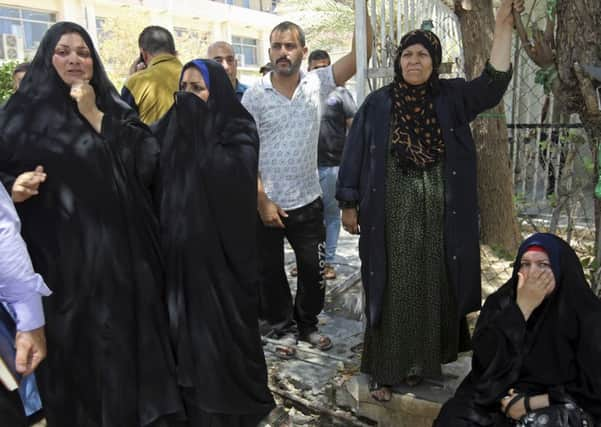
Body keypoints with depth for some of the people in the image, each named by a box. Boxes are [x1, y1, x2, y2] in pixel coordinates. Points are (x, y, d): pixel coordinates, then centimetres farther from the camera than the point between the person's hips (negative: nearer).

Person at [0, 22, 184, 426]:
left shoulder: (113, 107, 8)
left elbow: (145, 159, -6)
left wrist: (94, 116, -9)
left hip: (118, 244, 2)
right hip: (60, 250, -2)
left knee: (124, 333, 10)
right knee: (72, 341, 7)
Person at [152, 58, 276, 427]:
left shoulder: (237, 130, -6)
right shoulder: (173, 127, 10)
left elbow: (231, 174, -24)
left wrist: (197, 131, -19)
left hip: (220, 246, -5)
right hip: (181, 244, 5)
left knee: (223, 323, 5)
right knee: (189, 325, 12)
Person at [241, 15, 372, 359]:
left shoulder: (317, 84, -2)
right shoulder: (254, 96, -6)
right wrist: (263, 200, -12)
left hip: (308, 201, 1)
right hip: (266, 202, -1)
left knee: (314, 269, 12)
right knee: (270, 272, 12)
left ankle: (308, 324, 36)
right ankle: (285, 328, 32)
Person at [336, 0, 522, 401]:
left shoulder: (452, 97, 4)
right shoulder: (377, 104, 0)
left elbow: (493, 84, -11)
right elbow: (356, 154, 2)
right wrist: (349, 204, 0)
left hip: (438, 215, 2)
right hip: (393, 214, -1)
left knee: (431, 286, 11)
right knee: (393, 289, 4)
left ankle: (421, 361, 29)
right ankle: (385, 369, 16)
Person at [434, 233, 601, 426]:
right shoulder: (500, 302, 0)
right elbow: (485, 358, -13)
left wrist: (531, 404, -13)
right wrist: (522, 307, -18)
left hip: (559, 406, -1)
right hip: (500, 399, 2)